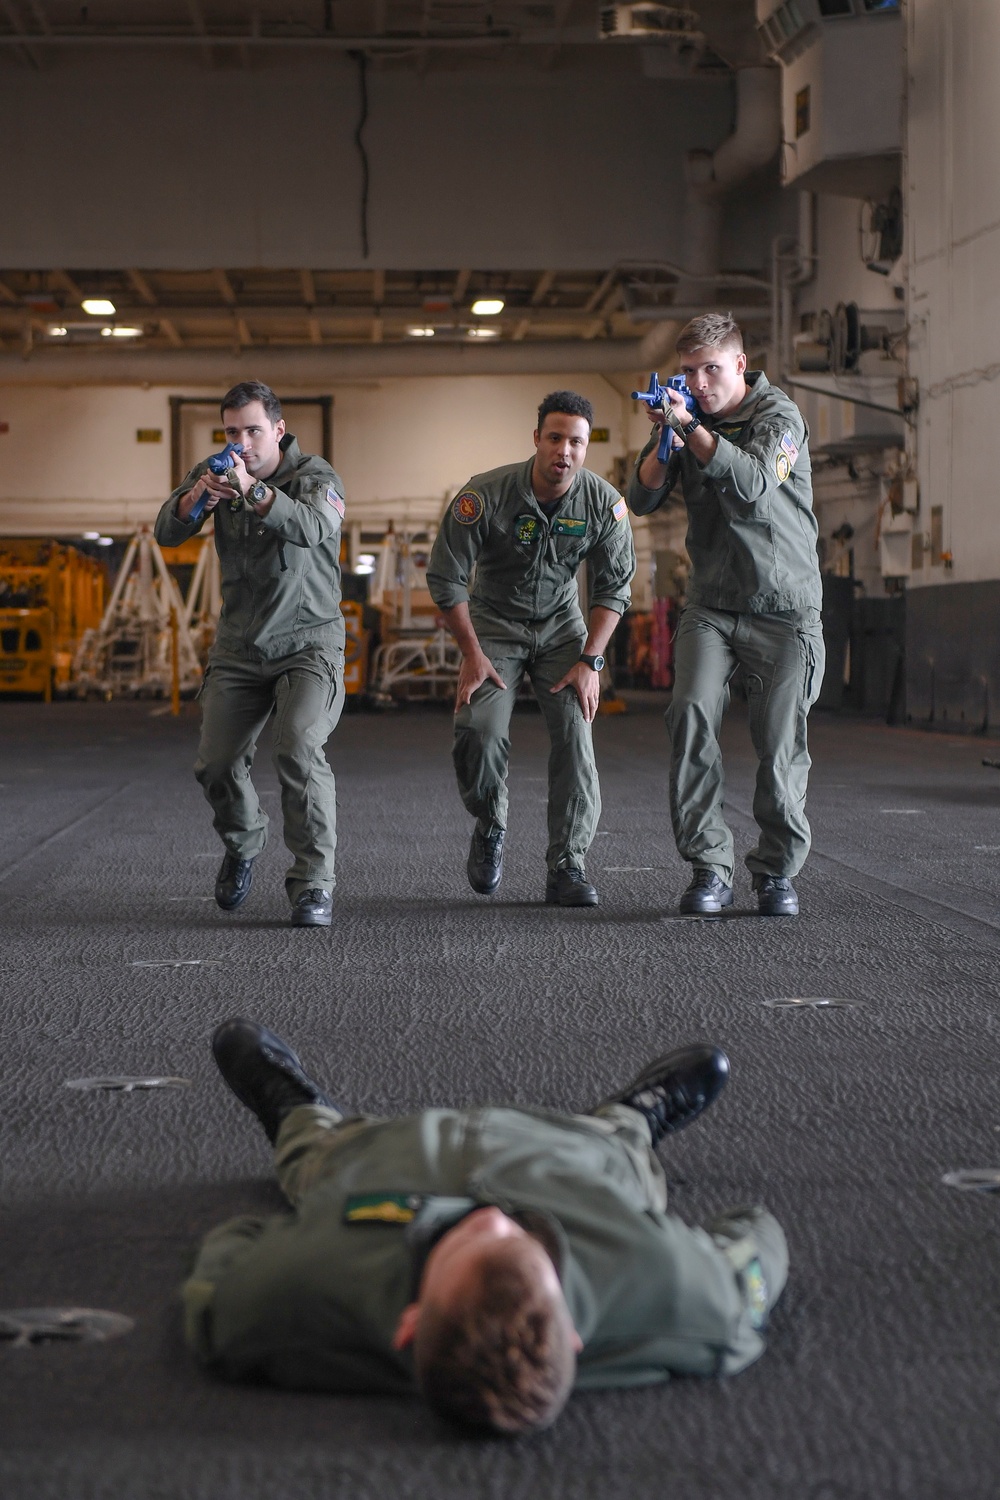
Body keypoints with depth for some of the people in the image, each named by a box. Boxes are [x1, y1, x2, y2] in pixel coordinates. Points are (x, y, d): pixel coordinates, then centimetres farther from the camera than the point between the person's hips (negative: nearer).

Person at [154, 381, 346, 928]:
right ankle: (242, 845, 33)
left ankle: (313, 883, -17)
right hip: (239, 646, 4)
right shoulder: (214, 473, 1)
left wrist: (253, 493, -48)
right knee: (216, 764, 1)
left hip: (307, 642, -4)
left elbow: (313, 526, -34)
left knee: (299, 751, -24)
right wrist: (192, 500, -30)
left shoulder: (316, 477, -12)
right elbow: (167, 534, -8)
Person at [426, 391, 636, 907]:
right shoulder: (485, 495, -22)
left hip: (562, 624, 2)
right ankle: (489, 827, 8)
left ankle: (567, 867, -10)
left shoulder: (604, 503, -15)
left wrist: (590, 660, -13)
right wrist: (472, 653, -12)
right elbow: (446, 577, -12)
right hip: (494, 622, -2)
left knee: (575, 733, -16)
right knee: (479, 731, -21)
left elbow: (613, 588, -4)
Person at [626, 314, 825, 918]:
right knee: (692, 713, -18)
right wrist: (664, 441, -16)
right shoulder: (689, 415, 7)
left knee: (780, 742, -6)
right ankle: (710, 868, -14)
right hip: (712, 605, 3)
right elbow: (642, 499, 1)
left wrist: (691, 428, -32)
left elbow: (752, 484, -25)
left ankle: (778, 871, 14)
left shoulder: (780, 415, -7)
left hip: (784, 604, -3)